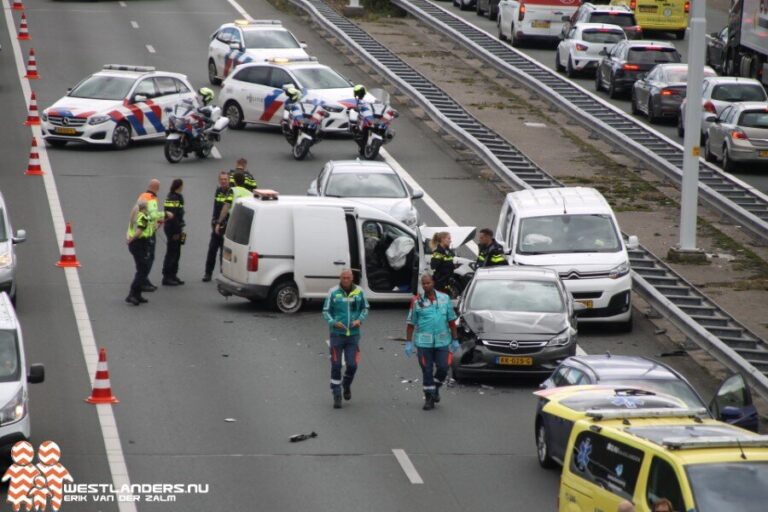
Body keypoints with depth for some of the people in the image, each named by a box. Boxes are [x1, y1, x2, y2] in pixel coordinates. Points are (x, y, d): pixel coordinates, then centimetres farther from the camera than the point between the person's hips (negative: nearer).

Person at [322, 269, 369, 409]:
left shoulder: (359, 292, 1)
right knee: (336, 366, 0)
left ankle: (347, 385, 29)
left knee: (352, 365, -2)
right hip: (337, 334, -1)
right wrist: (334, 323, -16)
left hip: (353, 334, 1)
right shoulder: (333, 292, -5)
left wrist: (360, 320, -5)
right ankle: (336, 396, 9)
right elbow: (326, 311, 1)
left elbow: (365, 308, 13)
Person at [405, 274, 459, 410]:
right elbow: (410, 323, 2)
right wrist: (408, 343, -3)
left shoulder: (444, 298, 5)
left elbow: (451, 320, 10)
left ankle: (436, 388, 26)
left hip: (442, 341, 1)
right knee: (427, 371, 1)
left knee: (443, 367, -2)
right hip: (423, 342, -1)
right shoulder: (417, 301, 0)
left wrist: (455, 340, 8)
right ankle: (429, 398, 10)